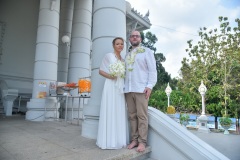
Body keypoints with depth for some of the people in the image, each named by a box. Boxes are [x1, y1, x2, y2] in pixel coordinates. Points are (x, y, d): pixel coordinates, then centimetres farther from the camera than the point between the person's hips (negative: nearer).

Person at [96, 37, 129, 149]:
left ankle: (119, 140, 15)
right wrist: (109, 76, -16)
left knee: (120, 113, 6)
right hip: (111, 86, -6)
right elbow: (101, 71, 0)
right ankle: (109, 141, 3)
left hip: (121, 87, 6)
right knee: (110, 112, -6)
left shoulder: (123, 60, 19)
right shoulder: (108, 56, 3)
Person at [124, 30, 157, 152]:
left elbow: (152, 70, -1)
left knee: (142, 116, -3)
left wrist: (150, 86, -12)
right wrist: (124, 86, 9)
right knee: (132, 116, 5)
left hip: (141, 89, -4)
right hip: (128, 89, 5)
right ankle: (134, 139, 13)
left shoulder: (146, 51, 8)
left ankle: (142, 141, 4)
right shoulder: (127, 54, 22)